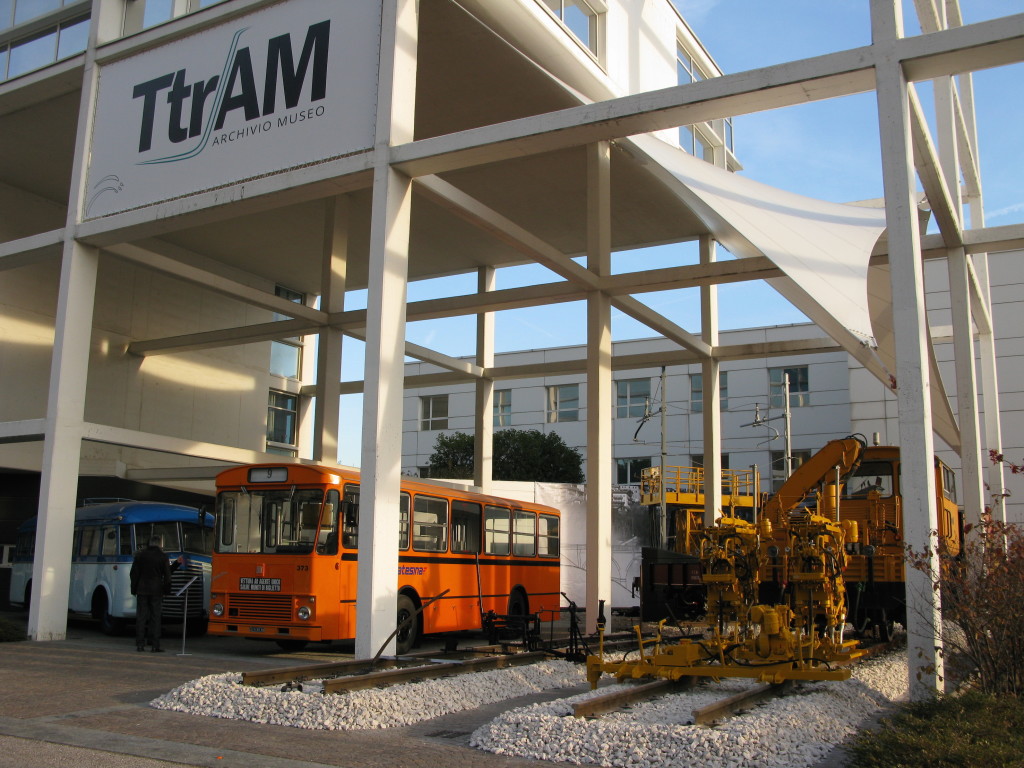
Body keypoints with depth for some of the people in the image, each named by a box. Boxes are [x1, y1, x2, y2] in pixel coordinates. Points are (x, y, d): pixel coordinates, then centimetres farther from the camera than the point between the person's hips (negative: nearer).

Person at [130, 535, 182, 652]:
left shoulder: (140, 555, 2)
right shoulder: (163, 557, -4)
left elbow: (134, 573, 4)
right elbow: (167, 575, -2)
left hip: (142, 590, 2)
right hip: (156, 591, -2)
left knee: (141, 617, 5)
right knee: (155, 617, 1)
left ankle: (140, 644, 5)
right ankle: (155, 645, 0)